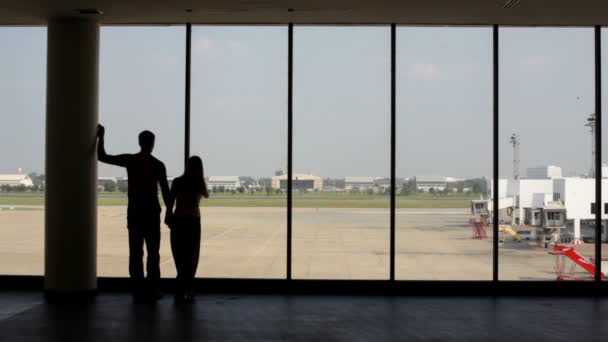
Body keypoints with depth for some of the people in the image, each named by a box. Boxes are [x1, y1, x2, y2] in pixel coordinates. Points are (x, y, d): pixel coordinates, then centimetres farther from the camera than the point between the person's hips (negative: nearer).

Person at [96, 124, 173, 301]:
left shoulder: (130, 160, 0)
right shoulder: (158, 165, -3)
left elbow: (102, 156, 7)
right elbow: (166, 192, -5)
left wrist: (101, 136, 18)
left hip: (134, 213, 2)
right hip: (152, 213, -2)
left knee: (135, 253, 4)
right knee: (153, 253, 3)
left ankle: (138, 289, 3)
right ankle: (152, 289, 0)